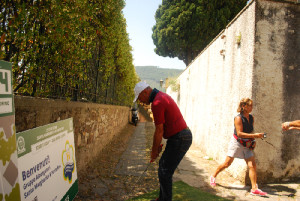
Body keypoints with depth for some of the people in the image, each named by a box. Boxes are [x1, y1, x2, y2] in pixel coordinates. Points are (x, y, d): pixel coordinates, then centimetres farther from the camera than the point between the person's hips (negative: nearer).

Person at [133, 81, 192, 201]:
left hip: (179, 139, -11)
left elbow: (159, 131, -16)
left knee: (165, 172, -2)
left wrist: (154, 151, -3)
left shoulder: (157, 103, -19)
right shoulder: (162, 96, 14)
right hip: (183, 136, 11)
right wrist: (158, 146, 18)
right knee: (163, 165, 20)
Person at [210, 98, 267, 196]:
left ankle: (254, 188, 1)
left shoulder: (251, 118, 4)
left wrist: (253, 141, 4)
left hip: (247, 145, 6)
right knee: (227, 164, 1)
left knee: (252, 165, -5)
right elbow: (239, 133, -24)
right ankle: (213, 176, 22)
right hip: (236, 143, -6)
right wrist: (254, 135, -28)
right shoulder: (238, 118, -17)